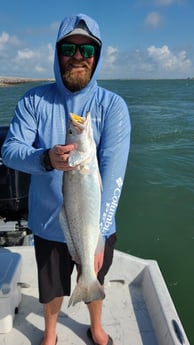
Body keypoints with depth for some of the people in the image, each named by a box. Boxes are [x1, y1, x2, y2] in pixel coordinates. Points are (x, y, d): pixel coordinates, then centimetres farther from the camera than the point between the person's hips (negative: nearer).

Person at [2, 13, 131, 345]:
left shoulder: (113, 105, -12)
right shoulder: (34, 100, -7)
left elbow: (113, 172, -21)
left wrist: (97, 234, -28)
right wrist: (45, 158, -33)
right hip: (48, 224, 1)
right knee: (52, 289, 21)